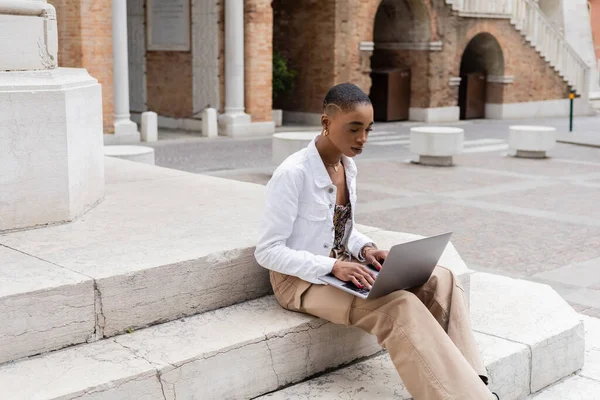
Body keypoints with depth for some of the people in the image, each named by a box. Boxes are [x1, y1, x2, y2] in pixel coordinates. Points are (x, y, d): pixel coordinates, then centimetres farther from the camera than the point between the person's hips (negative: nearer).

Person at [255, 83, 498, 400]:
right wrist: (332, 266, -28)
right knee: (400, 307, -31)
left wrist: (366, 249, -5)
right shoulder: (292, 174, -20)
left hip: (341, 267, 8)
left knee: (441, 280, -12)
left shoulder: (348, 166, 5)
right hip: (302, 279, -8)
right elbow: (267, 251, -20)